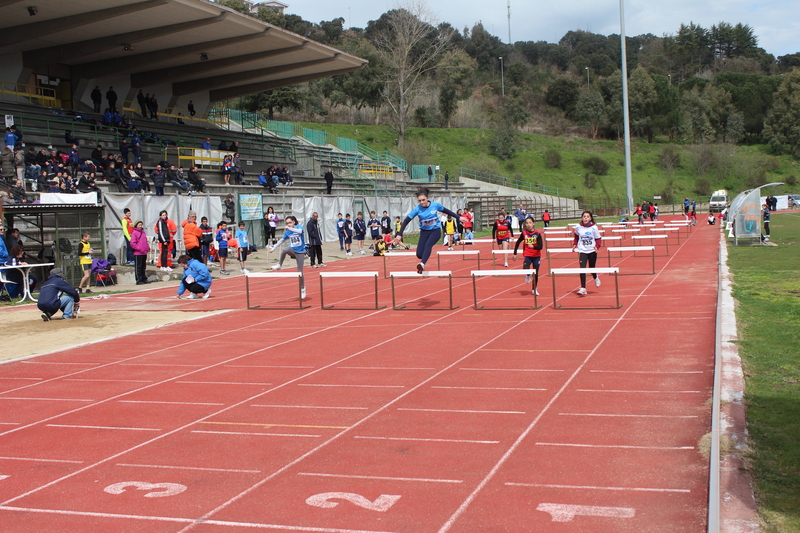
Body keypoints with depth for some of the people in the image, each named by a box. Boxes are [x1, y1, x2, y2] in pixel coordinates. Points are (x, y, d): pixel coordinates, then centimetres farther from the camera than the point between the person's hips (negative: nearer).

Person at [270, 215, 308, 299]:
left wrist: (289, 228, -30)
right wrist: (274, 248, 15)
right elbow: (282, 240, 16)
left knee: (300, 272, 0)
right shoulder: (287, 232, 4)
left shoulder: (298, 226, -8)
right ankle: (279, 265, -16)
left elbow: (299, 231, -32)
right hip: (292, 249, 3)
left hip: (300, 252, -3)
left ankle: (302, 288, 19)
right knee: (284, 250, -35)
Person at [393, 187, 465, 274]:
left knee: (428, 245, -32)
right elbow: (406, 221, -15)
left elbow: (447, 211, 5)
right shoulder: (417, 209, -17)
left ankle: (422, 264, -47)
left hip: (436, 230, -1)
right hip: (424, 232, 2)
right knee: (419, 254, -6)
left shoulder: (435, 205, -14)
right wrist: (399, 235, -22)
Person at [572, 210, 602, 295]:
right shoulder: (578, 228, -2)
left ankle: (596, 278, 47)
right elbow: (576, 237, 17)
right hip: (582, 251, 1)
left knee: (591, 268, 11)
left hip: (592, 251, -1)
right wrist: (574, 245, 4)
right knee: (582, 269, -12)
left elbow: (598, 239, -1)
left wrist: (597, 246, -17)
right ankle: (583, 288, -8)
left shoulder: (594, 228, -8)